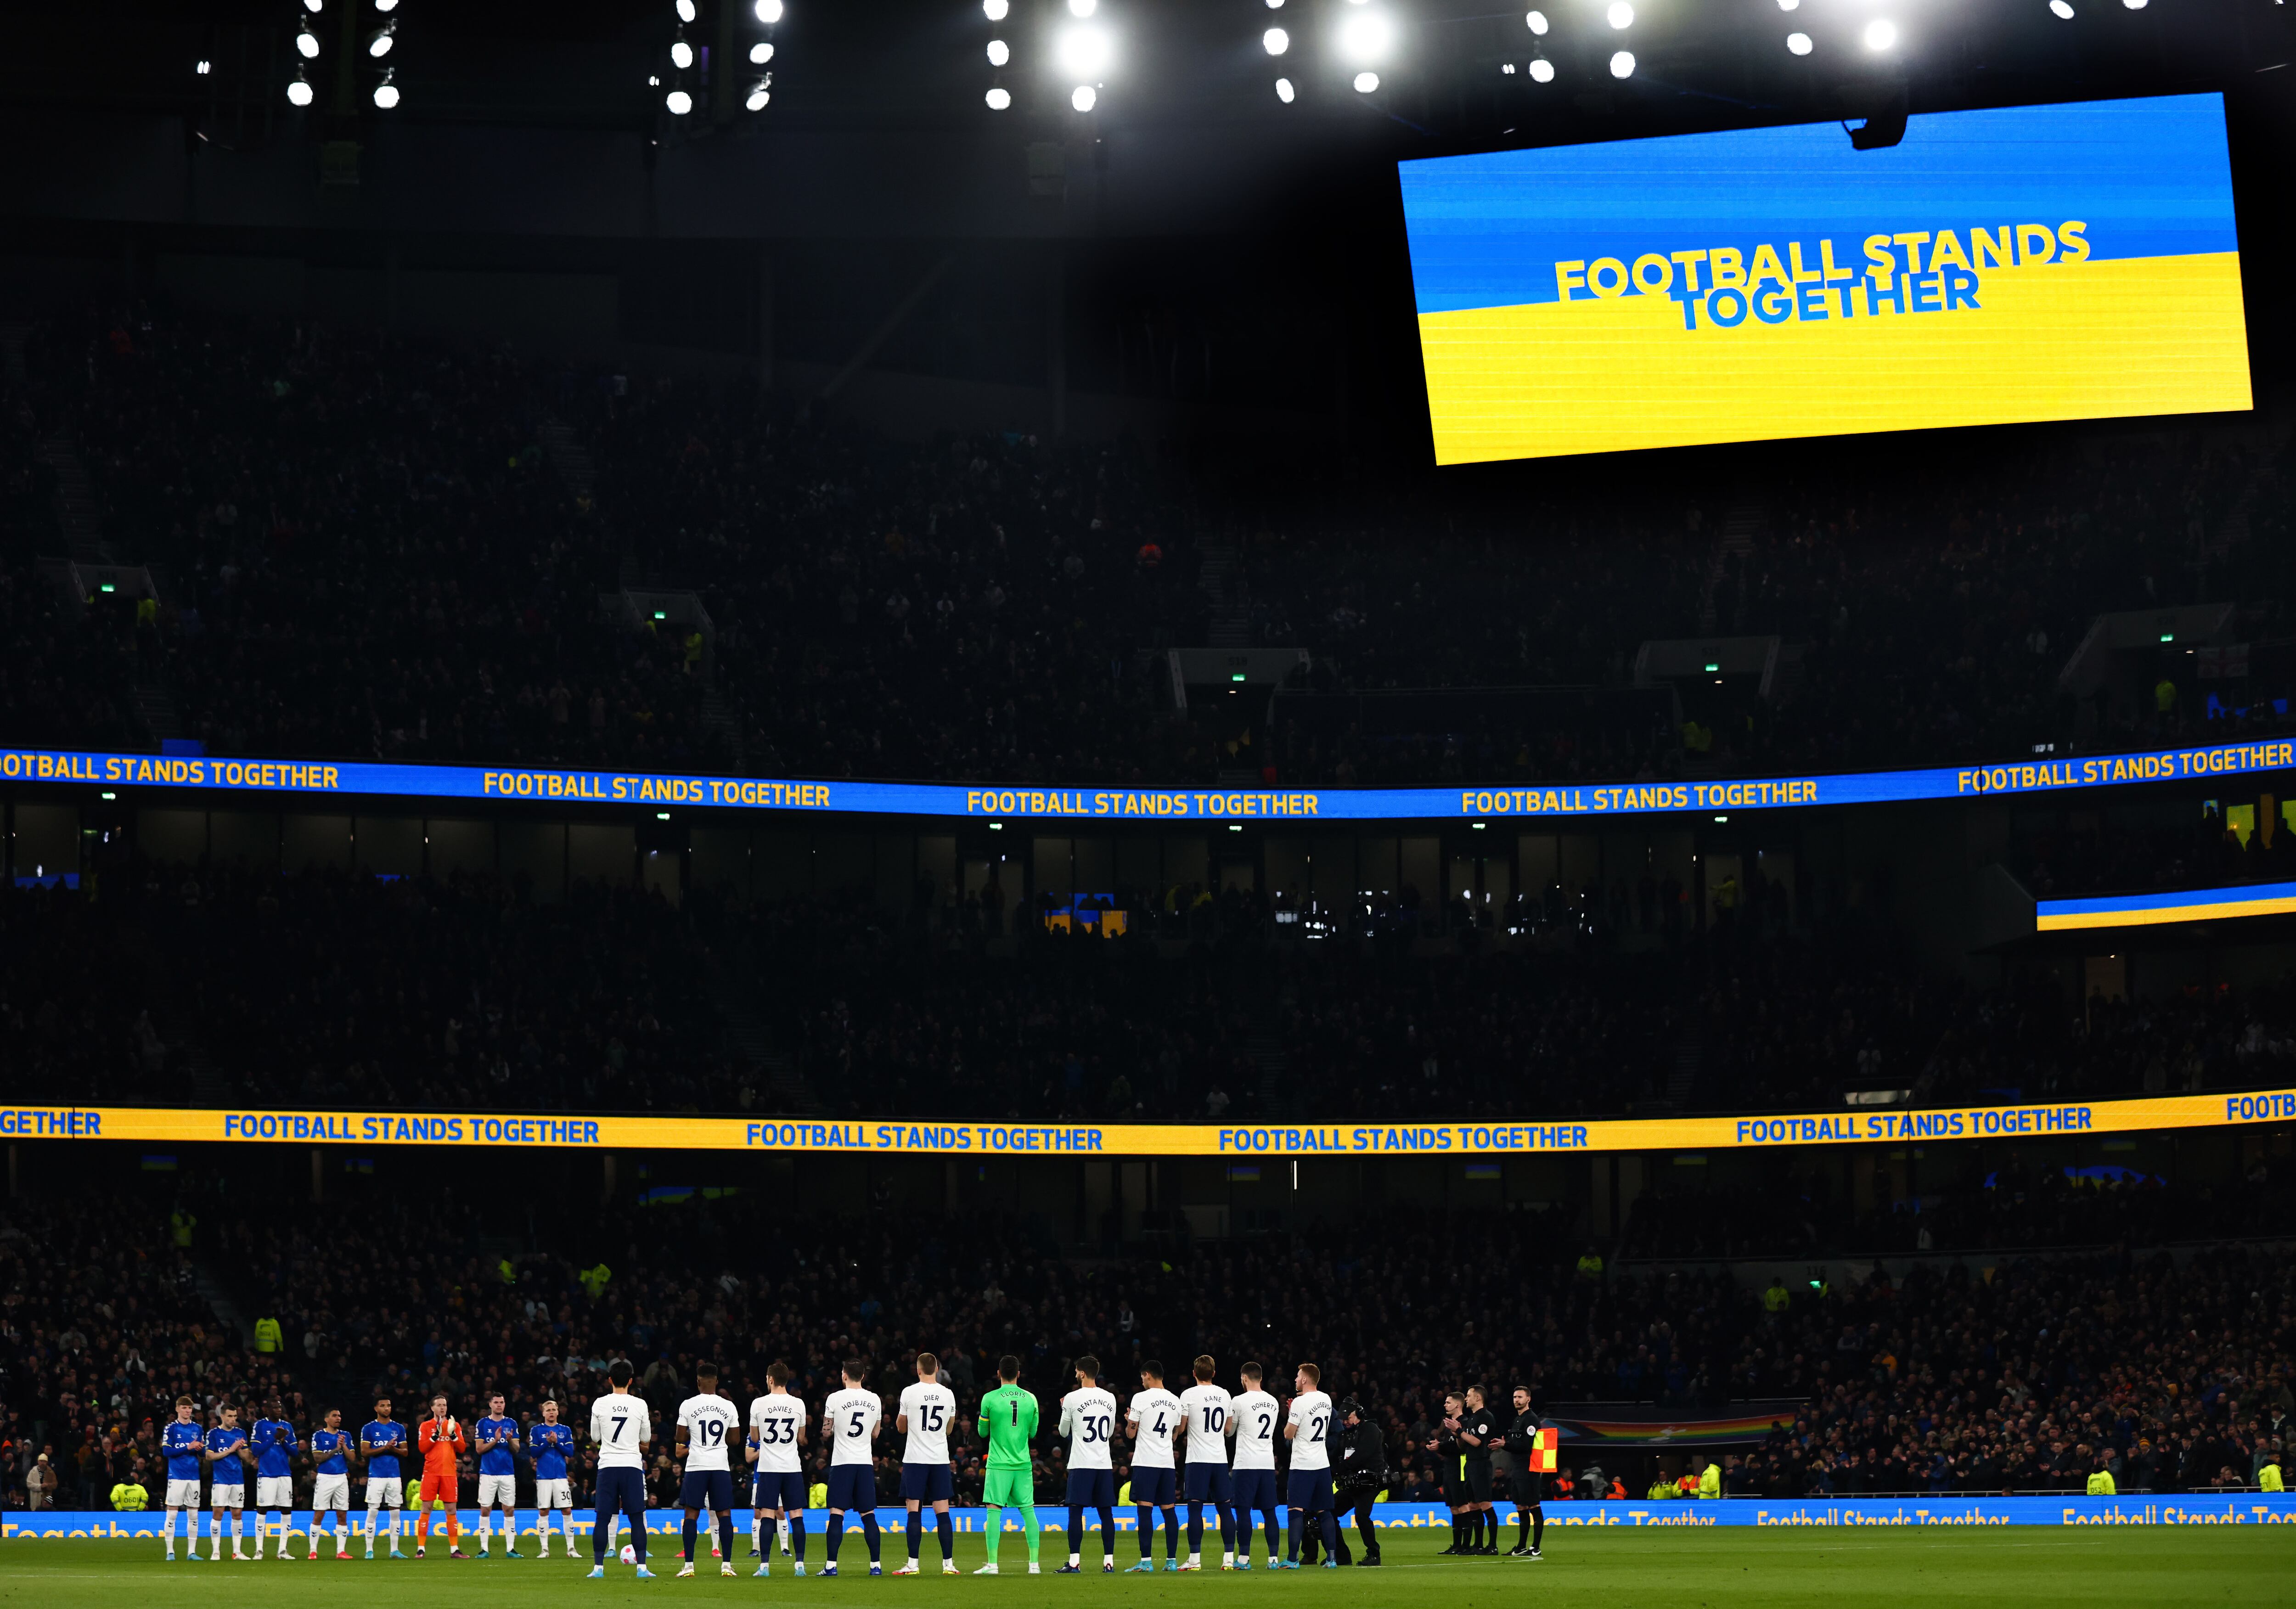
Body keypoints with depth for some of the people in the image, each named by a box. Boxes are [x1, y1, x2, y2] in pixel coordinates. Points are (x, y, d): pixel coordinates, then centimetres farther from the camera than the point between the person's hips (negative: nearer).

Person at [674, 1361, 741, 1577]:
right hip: (721, 1465, 1)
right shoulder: (728, 1407, 1)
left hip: (696, 1466, -1)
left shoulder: (687, 1405, -4)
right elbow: (733, 1440, 9)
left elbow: (681, 1438, 2)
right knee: (724, 1514, 5)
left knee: (691, 1514, 4)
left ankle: (689, 1566, 0)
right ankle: (726, 1565, 0)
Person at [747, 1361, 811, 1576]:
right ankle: (800, 1564, -1)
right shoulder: (798, 1404, 1)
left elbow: (755, 1437, 10)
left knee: (767, 1516, 0)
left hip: (768, 1469, -1)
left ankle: (764, 1565, -5)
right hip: (793, 1467, 1)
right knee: (796, 1516, 3)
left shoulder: (758, 1404, -4)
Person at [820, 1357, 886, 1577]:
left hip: (842, 1462, -3)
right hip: (866, 1462, 3)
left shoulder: (835, 1398, -6)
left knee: (836, 1515, -4)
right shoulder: (874, 1400, 5)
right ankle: (876, 1565, 5)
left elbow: (827, 1432, 4)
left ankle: (831, 1565, -9)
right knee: (868, 1515, 7)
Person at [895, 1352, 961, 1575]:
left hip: (915, 1459, -3)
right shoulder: (948, 1394, 3)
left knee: (914, 1511, -1)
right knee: (942, 1512, 5)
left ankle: (913, 1565, -4)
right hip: (940, 1459, 3)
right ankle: (948, 1564, 3)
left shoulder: (909, 1392, -6)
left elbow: (901, 1427, 6)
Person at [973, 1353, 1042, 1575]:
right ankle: (1034, 1563, 5)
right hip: (1023, 1464, 3)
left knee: (994, 1510, -2)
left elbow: (983, 1433, 5)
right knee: (1028, 1509, 8)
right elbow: (1033, 1433, 12)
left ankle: (992, 1564, -9)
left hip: (999, 1464, -3)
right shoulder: (1030, 1399, 3)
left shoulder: (990, 1399, -6)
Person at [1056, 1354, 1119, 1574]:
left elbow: (1064, 1432, 6)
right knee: (1106, 1512, 6)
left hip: (1081, 1464, -4)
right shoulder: (1110, 1398, 7)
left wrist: (1064, 1410, 22)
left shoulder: (1072, 1398, -7)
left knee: (1076, 1512, -3)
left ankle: (1074, 1563, -7)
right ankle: (1109, 1562, 5)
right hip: (1104, 1463, 4)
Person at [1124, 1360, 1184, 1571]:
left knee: (1144, 1510, -6)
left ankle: (1146, 1560, -11)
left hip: (1145, 1461, -5)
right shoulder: (1175, 1401, 10)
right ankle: (1172, 1560, 9)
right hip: (1167, 1461, 5)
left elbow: (1131, 1433, -1)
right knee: (1169, 1510, 9)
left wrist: (1129, 1421, 18)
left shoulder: (1141, 1398, -6)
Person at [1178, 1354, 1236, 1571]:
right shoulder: (1225, 1395, 8)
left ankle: (1195, 1559, -7)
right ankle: (1229, 1559, 4)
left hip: (1198, 1458, -4)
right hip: (1220, 1458, 4)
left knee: (1195, 1508, -3)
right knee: (1225, 1508, 7)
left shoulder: (1189, 1395, -6)